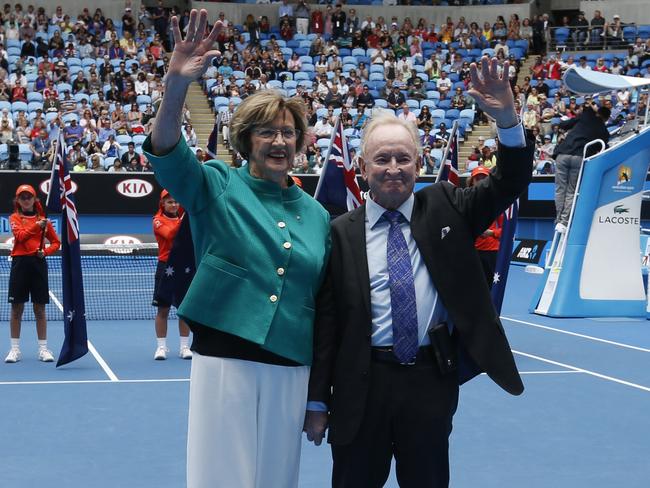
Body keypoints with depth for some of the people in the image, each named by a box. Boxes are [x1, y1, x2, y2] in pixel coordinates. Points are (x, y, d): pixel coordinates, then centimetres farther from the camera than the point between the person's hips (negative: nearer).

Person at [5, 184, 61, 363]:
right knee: (16, 308, 2)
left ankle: (43, 348, 9)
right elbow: (20, 236, -13)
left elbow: (56, 242, 12)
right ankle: (15, 349, 9)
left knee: (40, 308, 3)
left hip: (38, 263, 1)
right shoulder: (15, 218, 6)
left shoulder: (42, 219, 9)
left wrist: (46, 251, -7)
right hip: (20, 263, -1)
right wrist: (36, 226, -26)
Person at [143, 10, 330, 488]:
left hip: (292, 369, 4)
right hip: (225, 359, -4)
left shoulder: (317, 214, 10)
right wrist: (177, 86, -40)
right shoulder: (218, 187, -1)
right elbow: (167, 154, -21)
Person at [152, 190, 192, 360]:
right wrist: (183, 219, -31)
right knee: (163, 309, 1)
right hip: (166, 267, -3)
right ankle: (161, 347, 8)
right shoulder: (158, 220, -3)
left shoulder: (184, 217, 10)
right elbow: (170, 234, -22)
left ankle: (184, 347, 12)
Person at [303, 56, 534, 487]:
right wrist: (317, 401, -3)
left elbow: (510, 184, -4)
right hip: (363, 384, -1)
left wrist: (507, 120, -22)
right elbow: (325, 321, -1)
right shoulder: (341, 233, -1)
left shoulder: (444, 209, 5)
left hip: (432, 379, 1)